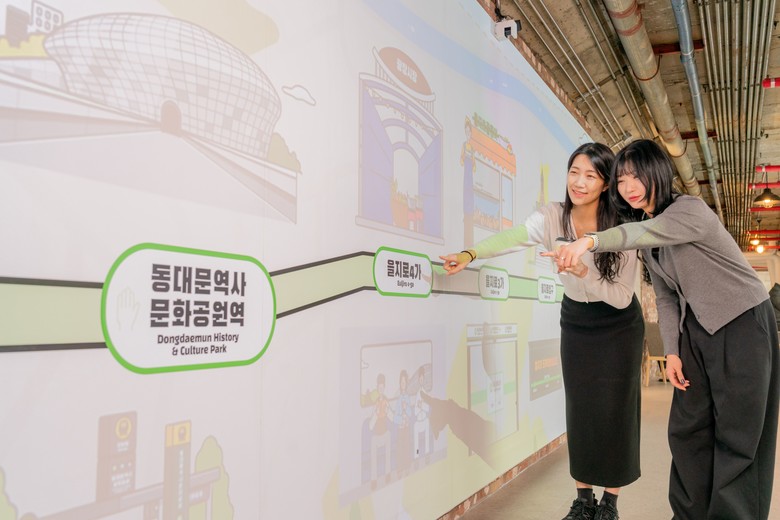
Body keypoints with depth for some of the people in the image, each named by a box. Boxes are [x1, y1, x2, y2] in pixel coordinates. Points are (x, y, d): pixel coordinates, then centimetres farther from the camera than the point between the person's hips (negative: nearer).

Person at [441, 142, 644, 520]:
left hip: (619, 326, -2)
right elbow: (509, 239, -21)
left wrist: (584, 272, -39)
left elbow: (622, 297, -23)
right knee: (579, 410, 3)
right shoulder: (552, 217, -16)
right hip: (575, 322, 2)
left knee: (614, 410, -2)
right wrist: (470, 254, -38)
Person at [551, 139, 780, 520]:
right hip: (696, 329, 7)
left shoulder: (691, 210, -18)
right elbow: (665, 296, 6)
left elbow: (644, 231, -41)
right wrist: (672, 351, -2)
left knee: (736, 434, -3)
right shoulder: (646, 235, 5)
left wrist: (590, 241, -56)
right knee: (687, 428, 8)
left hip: (742, 322, -7)